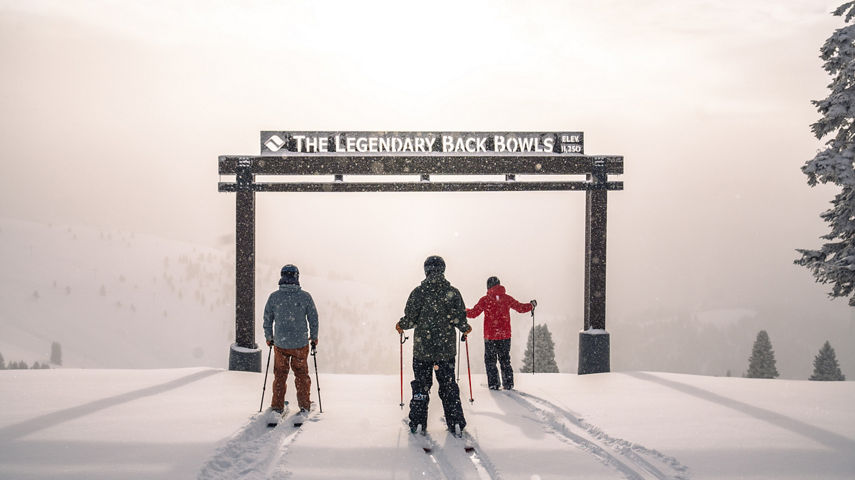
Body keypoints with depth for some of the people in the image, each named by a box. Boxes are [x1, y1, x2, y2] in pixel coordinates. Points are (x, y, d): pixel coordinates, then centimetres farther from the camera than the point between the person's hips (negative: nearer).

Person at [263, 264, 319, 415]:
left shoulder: (273, 297, -7)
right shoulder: (305, 296, -9)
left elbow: (267, 320, 1)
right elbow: (313, 319, -1)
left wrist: (269, 338, 16)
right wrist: (314, 337, 14)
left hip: (280, 344, 1)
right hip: (301, 343, 0)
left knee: (280, 375, 17)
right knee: (302, 375, 17)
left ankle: (277, 407, 24)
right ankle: (304, 406, 23)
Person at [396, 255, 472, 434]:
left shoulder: (418, 292, -6)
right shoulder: (453, 292, -2)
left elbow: (411, 318, -7)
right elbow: (460, 318, -4)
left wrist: (401, 325, 14)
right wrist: (465, 328, 18)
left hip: (422, 348, -1)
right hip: (447, 349, 1)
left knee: (421, 385, 9)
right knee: (448, 386, 10)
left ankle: (418, 423, 9)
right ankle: (456, 423, 10)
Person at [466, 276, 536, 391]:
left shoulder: (485, 300, -6)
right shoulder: (507, 298, 0)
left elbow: (473, 313, -3)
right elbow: (521, 308, 9)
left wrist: (464, 311, 17)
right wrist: (532, 305, 27)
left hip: (490, 336, -3)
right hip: (505, 335, 3)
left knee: (490, 360, 8)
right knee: (505, 360, 15)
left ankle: (493, 384, 4)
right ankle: (508, 384, 12)